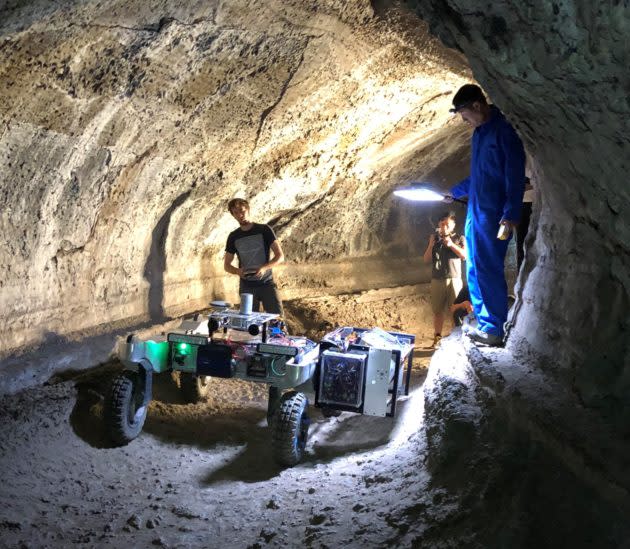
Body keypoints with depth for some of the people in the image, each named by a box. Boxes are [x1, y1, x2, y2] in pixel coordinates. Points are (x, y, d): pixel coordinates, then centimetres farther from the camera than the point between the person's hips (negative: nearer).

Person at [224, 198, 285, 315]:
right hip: (246, 286, 2)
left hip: (267, 283, -2)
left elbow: (280, 256, -5)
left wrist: (264, 267, -23)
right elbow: (227, 265, 10)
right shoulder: (233, 237, 5)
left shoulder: (264, 230, -3)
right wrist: (237, 271, -13)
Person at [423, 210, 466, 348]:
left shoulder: (459, 238, 9)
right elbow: (426, 260, 10)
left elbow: (465, 255, -4)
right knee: (437, 311, 2)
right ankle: (437, 338, 8)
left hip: (454, 279, -2)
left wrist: (451, 245, -14)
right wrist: (431, 245, -4)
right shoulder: (434, 239, 15)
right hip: (437, 280, 2)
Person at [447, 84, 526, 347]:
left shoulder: (504, 131, -12)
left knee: (488, 271, -7)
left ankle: (494, 330, 0)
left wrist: (510, 216, -22)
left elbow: (515, 177, -16)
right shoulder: (479, 133, 15)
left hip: (493, 216, -9)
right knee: (475, 271, 12)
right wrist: (454, 192, 30)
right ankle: (483, 323, 21)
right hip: (475, 213, 9)